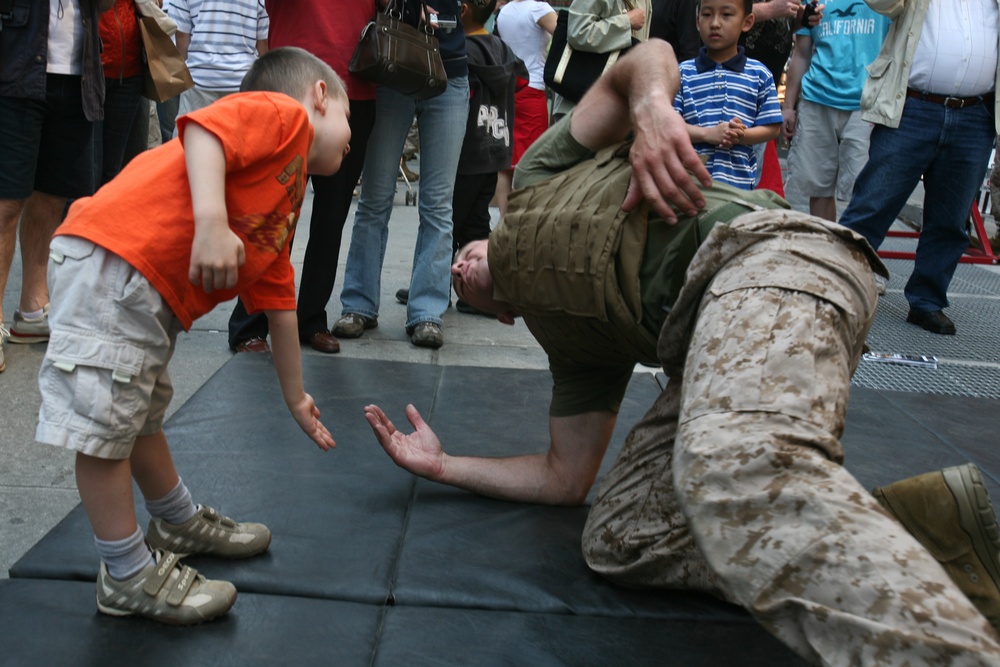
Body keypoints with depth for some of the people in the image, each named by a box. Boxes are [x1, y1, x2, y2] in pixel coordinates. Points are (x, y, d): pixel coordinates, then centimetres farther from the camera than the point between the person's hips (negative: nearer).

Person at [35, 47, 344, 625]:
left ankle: (180, 525, 42)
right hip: (112, 260, -11)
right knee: (106, 423, -2)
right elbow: (202, 128, -19)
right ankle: (129, 577, 7)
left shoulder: (287, 212, 25)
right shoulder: (283, 112, 0)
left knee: (142, 415, 26)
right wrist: (211, 223, -30)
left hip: (154, 297, 11)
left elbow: (279, 308, 29)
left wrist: (296, 398, 33)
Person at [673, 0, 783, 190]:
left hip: (739, 182, 1)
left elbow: (772, 128, 5)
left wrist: (742, 136, -14)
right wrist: (708, 134, -16)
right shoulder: (682, 73, 3)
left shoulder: (759, 74, 5)